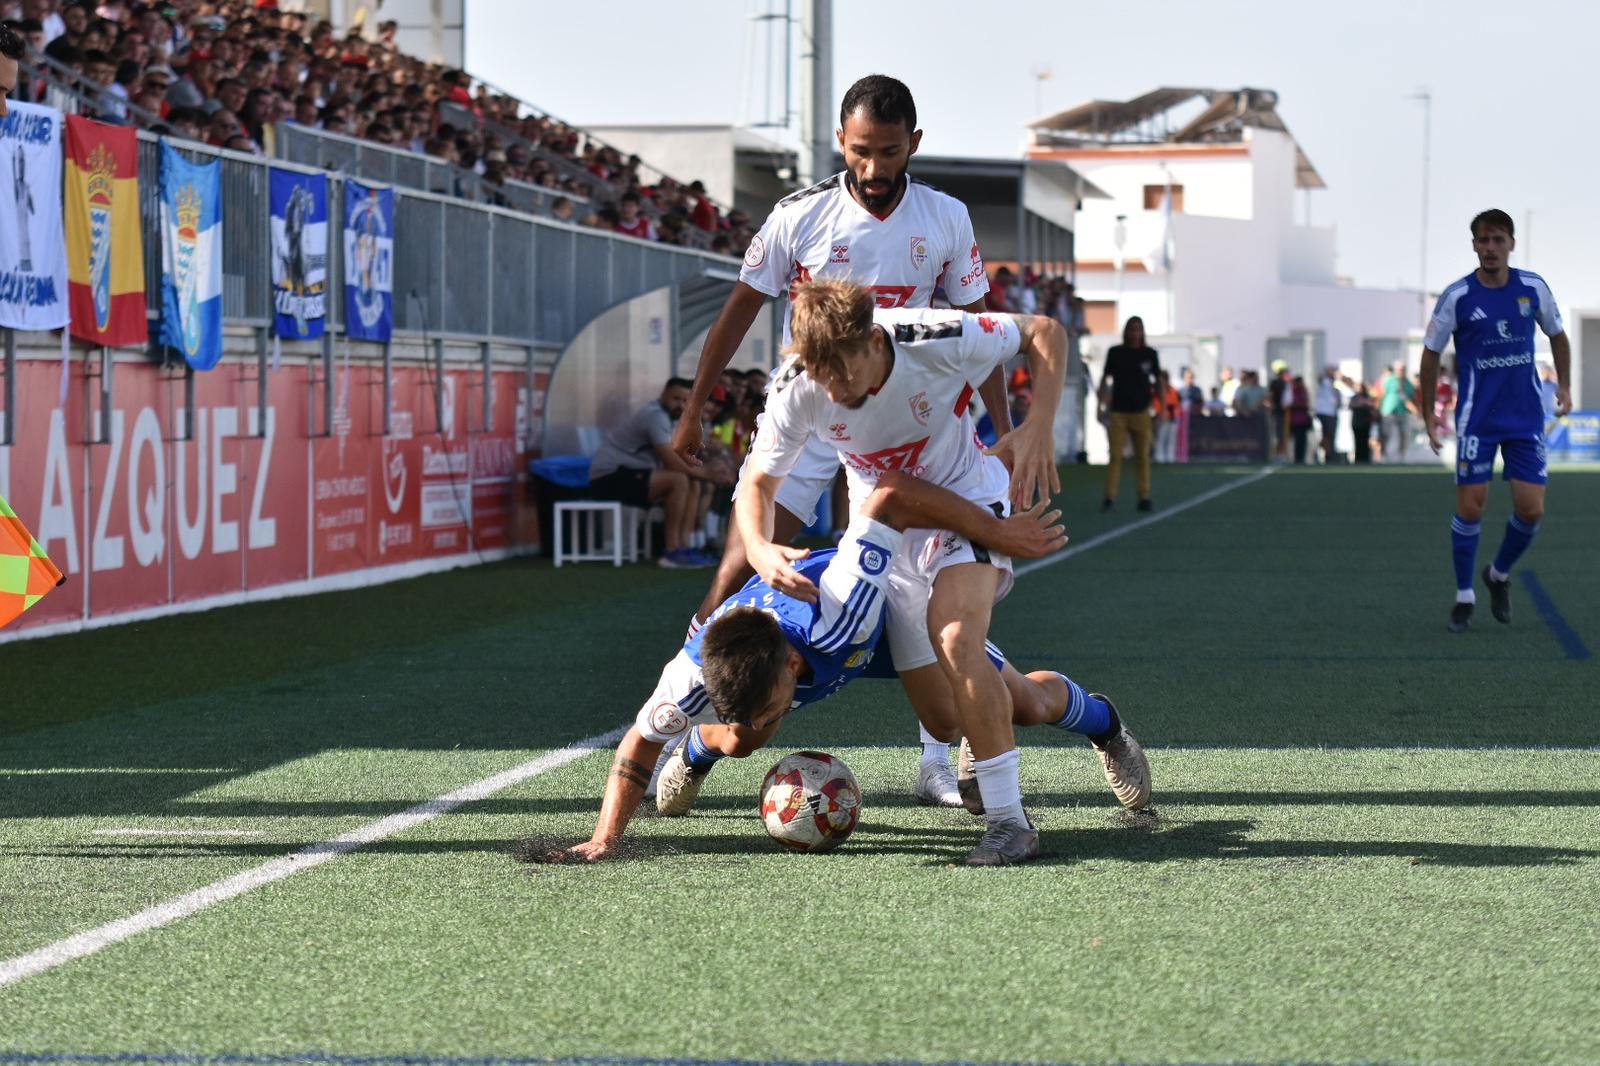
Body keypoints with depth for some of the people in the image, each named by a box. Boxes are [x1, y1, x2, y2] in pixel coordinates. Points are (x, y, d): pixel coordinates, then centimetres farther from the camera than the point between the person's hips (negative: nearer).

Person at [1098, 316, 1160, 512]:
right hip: (1118, 412, -1)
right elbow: (1105, 378, 8)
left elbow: (1158, 381, 10)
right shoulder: (1115, 353, 4)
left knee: (1143, 457, 1)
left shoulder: (1150, 354, 5)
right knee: (1115, 455, -7)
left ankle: (1144, 498, 6)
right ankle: (1109, 498, -7)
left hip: (1141, 412, 1)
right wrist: (1101, 405, 1)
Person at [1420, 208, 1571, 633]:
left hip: (1526, 418, 2)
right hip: (1477, 418, -2)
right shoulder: (1457, 296, -8)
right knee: (1470, 506, -6)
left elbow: (1557, 335, 17)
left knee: (1531, 509, -4)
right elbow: (1431, 352, 3)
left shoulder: (1533, 288, -1)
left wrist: (1564, 386, 11)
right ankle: (1464, 596, 10)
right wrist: (1428, 413, 3)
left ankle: (1499, 574, 24)